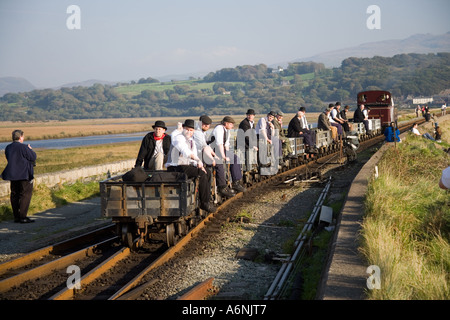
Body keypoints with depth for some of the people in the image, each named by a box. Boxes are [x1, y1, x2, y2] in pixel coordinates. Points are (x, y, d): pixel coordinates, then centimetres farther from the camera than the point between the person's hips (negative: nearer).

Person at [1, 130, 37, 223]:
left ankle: (16, 217, 14)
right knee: (26, 194, -3)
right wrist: (30, 150, 9)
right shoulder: (23, 147, -15)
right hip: (24, 174, -7)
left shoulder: (8, 148, 7)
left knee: (14, 194, 11)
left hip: (12, 174, 7)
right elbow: (33, 157, -10)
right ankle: (23, 217, -8)